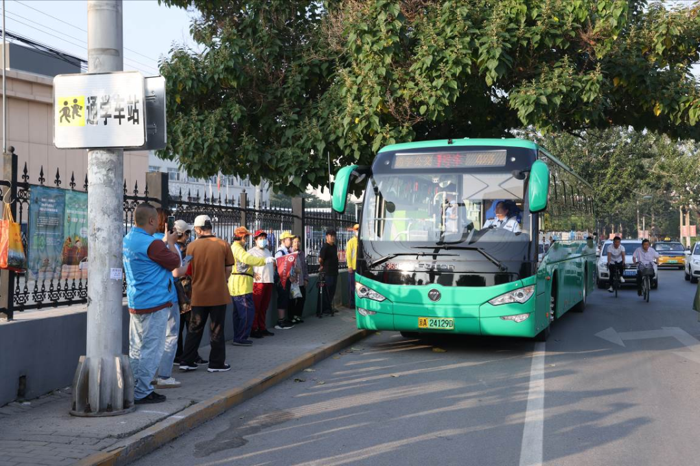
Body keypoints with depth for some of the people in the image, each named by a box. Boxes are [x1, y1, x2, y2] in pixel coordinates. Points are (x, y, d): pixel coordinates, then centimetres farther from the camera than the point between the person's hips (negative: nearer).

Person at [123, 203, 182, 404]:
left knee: (136, 349, 14)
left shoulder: (127, 240, 8)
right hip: (155, 304, -9)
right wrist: (171, 243, 6)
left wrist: (165, 242, 21)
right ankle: (142, 393, 3)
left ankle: (134, 389, 21)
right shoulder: (151, 244, -20)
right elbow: (174, 262, -9)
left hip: (135, 303, 9)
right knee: (151, 350, -1)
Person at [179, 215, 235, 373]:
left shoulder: (192, 246, -6)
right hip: (219, 294, -1)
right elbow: (228, 269, -2)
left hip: (199, 295, 1)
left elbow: (189, 270, 3)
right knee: (216, 330, 8)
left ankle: (187, 361, 16)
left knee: (194, 329, 13)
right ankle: (216, 363, 12)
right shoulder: (223, 245, -7)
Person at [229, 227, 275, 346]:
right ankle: (241, 338, -8)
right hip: (241, 285, -11)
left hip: (237, 286, 11)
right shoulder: (237, 248, -13)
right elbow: (247, 258, -29)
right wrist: (265, 260, -32)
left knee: (238, 312, 14)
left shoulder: (235, 247, 22)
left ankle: (238, 338, 19)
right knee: (248, 311, -9)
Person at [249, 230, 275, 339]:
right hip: (258, 281, -6)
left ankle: (262, 328, 15)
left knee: (264, 307, 9)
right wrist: (253, 274, -20)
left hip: (269, 281, 7)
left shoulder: (268, 251, 22)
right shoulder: (252, 252, 0)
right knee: (256, 307, -6)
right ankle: (253, 330, -3)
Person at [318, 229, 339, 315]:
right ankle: (325, 308, 5)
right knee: (327, 292, -2)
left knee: (332, 292, 13)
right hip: (327, 273, -8)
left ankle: (329, 307, 22)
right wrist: (322, 266, -5)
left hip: (334, 272, 8)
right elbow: (320, 259, -21)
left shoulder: (334, 247, 13)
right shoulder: (325, 247, -15)